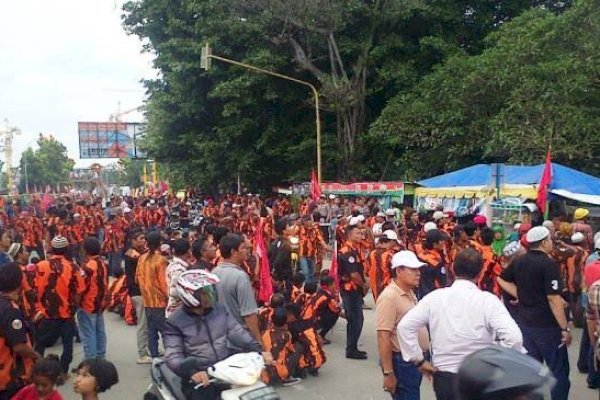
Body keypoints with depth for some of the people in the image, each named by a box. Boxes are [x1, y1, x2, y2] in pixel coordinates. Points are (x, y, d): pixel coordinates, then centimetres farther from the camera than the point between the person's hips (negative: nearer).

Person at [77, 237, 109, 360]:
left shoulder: (88, 266, -20)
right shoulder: (103, 264, 5)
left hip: (88, 305, -8)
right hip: (100, 304, 8)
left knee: (88, 335, -2)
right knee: (100, 332, 15)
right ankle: (100, 358, 25)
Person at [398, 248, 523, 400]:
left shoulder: (435, 297, -4)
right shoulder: (487, 300, -12)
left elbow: (405, 326, -7)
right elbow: (514, 337, -22)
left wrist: (419, 360, 0)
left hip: (443, 377, 3)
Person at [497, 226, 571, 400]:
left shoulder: (519, 261, 4)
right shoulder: (549, 264, -18)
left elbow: (502, 280, 17)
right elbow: (553, 299, -21)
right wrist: (565, 328, -15)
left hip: (526, 322, 7)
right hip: (547, 325, -7)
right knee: (559, 371, 7)